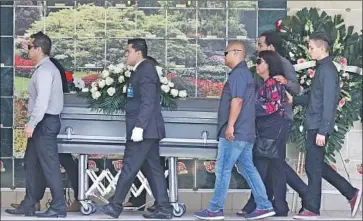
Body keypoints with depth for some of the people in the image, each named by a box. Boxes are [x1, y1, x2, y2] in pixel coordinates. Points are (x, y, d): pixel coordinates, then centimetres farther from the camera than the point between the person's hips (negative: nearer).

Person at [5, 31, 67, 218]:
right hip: (43, 122, 11)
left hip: (45, 122, -11)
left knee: (49, 164, -6)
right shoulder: (44, 68, 16)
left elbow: (42, 99, -25)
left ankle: (58, 207, 0)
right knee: (32, 162, 14)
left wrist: (32, 123, -25)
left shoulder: (44, 70, -16)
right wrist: (33, 123, 18)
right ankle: (28, 206, 20)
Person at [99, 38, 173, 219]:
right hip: (147, 130, 10)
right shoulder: (142, 70, 18)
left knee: (130, 167, -5)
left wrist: (139, 127, -24)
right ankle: (164, 208, 8)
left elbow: (148, 102, -21)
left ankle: (115, 205, 0)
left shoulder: (145, 70, -13)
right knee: (152, 168, 8)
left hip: (144, 129, -10)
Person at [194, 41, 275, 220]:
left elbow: (237, 100, -21)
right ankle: (264, 206, 9)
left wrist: (230, 125, -24)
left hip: (234, 132, -10)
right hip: (244, 131, 10)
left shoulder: (238, 73, -12)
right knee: (248, 168, 10)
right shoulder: (245, 73, 21)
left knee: (222, 169, -5)